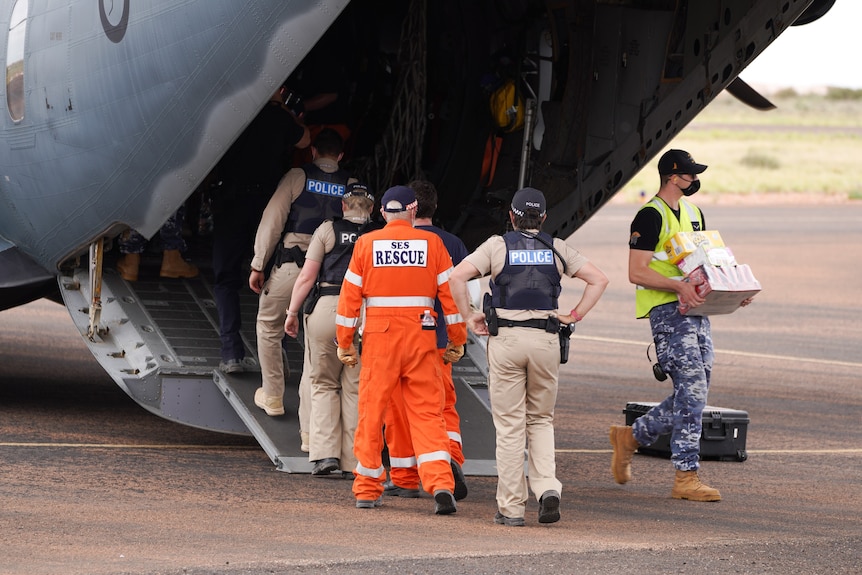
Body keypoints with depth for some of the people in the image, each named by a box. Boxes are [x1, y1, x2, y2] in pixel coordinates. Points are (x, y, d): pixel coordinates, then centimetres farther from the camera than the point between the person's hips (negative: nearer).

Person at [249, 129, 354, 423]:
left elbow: (272, 220, -3)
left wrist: (258, 265, 2)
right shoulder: (351, 186, 7)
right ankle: (311, 426, 2)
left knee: (269, 326, 23)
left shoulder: (297, 177, 1)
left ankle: (272, 396, 31)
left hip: (291, 266, -2)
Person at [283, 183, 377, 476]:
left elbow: (307, 276, 1)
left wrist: (292, 312, 8)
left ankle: (325, 452, -2)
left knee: (324, 385, 10)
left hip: (326, 309, -1)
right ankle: (353, 460, 6)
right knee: (355, 389, 7)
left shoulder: (327, 230, 5)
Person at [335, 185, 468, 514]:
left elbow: (350, 296, 2)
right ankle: (441, 484, -14)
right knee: (427, 413, 1)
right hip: (421, 337, 0)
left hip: (378, 337, 0)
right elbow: (451, 293, 2)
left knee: (372, 412, 8)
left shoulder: (366, 244, 2)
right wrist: (457, 341, 9)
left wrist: (344, 342, 8)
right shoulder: (431, 243, 2)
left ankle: (367, 490, 13)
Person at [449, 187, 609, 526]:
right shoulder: (556, 249, 8)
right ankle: (547, 487, -6)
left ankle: (511, 508, 2)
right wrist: (575, 316, 8)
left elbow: (457, 276, -9)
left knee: (509, 425, 2)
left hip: (505, 338, -2)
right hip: (546, 339, 2)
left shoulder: (498, 246, 2)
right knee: (541, 420, 16)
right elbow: (598, 279, 5)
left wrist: (469, 316, 0)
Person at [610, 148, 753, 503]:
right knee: (692, 392, -13)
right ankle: (686, 478, -10)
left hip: (696, 311, 9)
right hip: (667, 311, -9)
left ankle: (631, 437, 28)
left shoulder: (693, 214, 18)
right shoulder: (650, 217, -9)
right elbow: (637, 273, -14)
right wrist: (679, 286, -26)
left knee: (692, 397, 9)